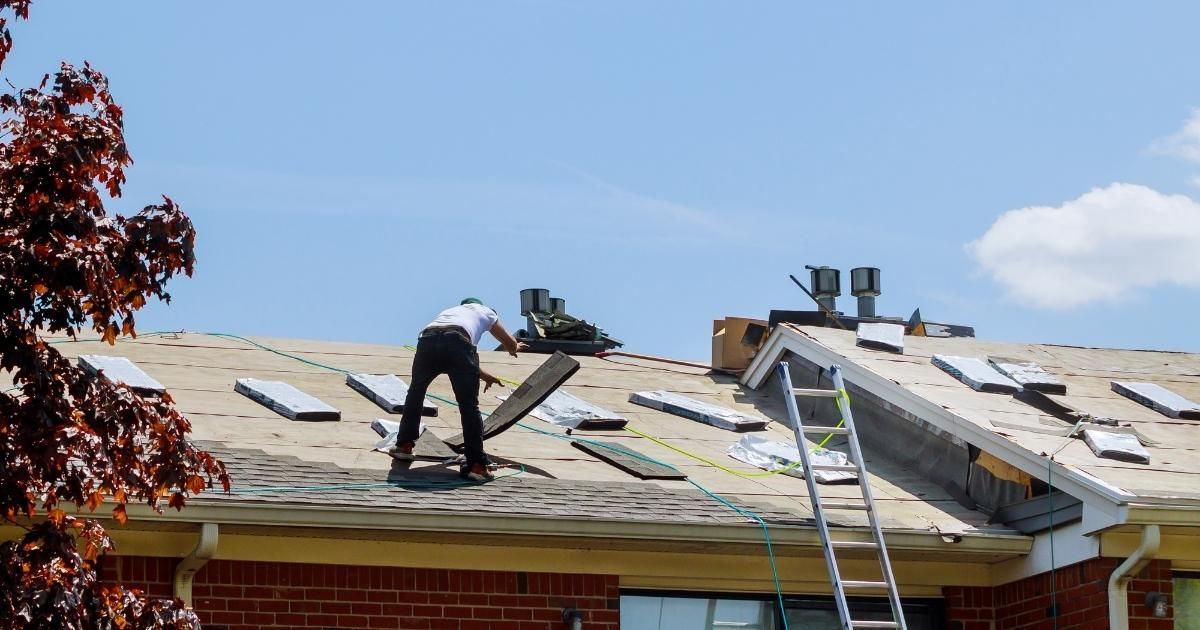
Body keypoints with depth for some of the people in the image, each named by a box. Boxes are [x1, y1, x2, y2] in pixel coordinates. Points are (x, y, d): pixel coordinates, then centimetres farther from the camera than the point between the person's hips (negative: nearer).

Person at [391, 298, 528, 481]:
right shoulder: (484, 311, 36)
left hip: (426, 341, 4)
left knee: (415, 393, 27)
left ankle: (404, 445, 31)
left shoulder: (449, 311, 45)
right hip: (457, 342, -3)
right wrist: (516, 347, 69)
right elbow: (511, 346, 45)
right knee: (469, 406, 2)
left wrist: (484, 376, 61)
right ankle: (477, 465, -1)